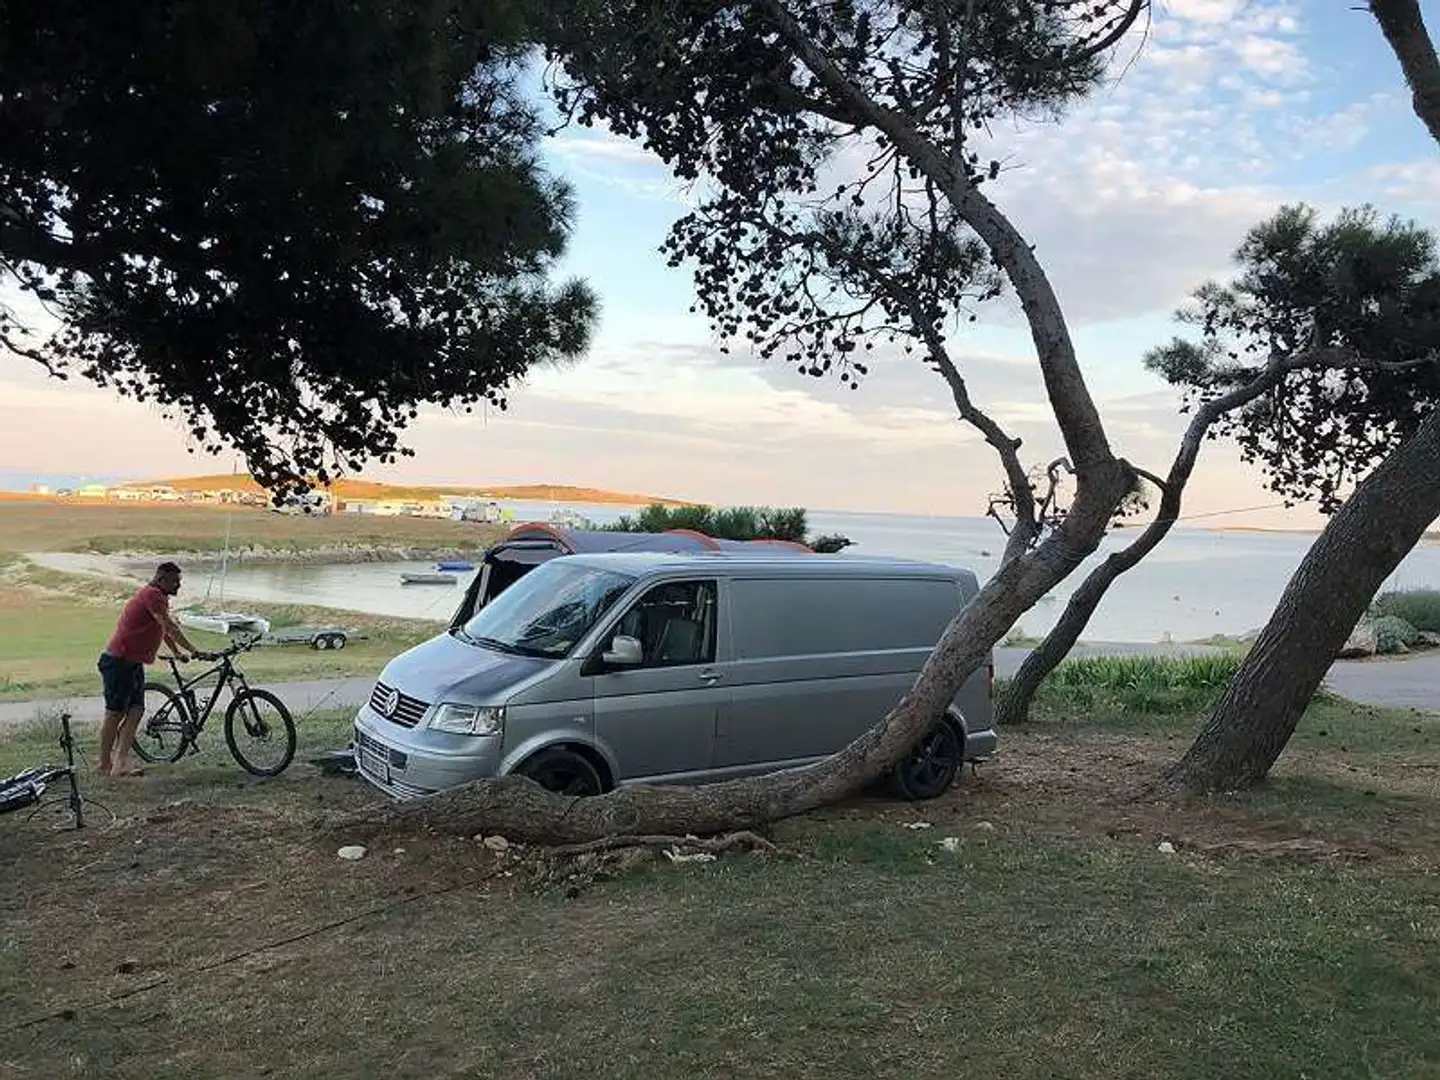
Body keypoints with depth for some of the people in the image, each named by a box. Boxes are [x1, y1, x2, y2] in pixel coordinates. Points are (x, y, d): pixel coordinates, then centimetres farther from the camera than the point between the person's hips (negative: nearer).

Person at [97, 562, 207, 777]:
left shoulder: (158, 597, 14)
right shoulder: (152, 595, -18)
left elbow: (163, 629, 26)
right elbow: (169, 627, -25)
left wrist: (177, 652, 28)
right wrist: (193, 651, -26)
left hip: (133, 663, 9)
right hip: (119, 662, -9)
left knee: (135, 711, 2)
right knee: (115, 713, -1)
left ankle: (121, 762, 0)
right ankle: (105, 764, 9)